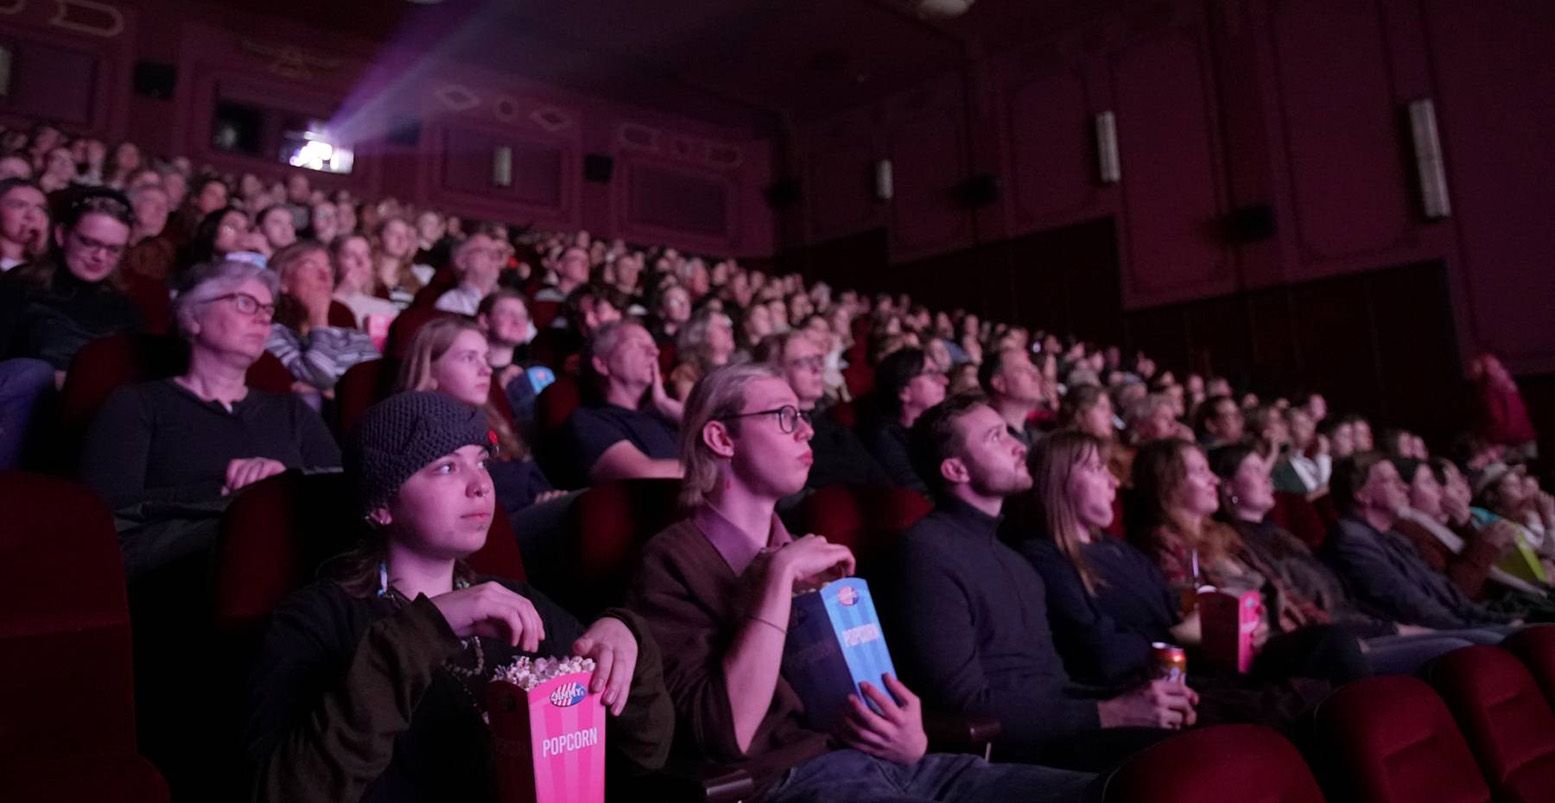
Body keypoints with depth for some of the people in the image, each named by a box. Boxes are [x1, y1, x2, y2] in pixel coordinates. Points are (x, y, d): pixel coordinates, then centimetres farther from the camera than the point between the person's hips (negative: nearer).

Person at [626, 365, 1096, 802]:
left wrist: (912, 743, -1)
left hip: (887, 761, 7)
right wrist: (781, 575, -16)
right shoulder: (673, 559, -4)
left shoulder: (807, 553, 19)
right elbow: (724, 734, -16)